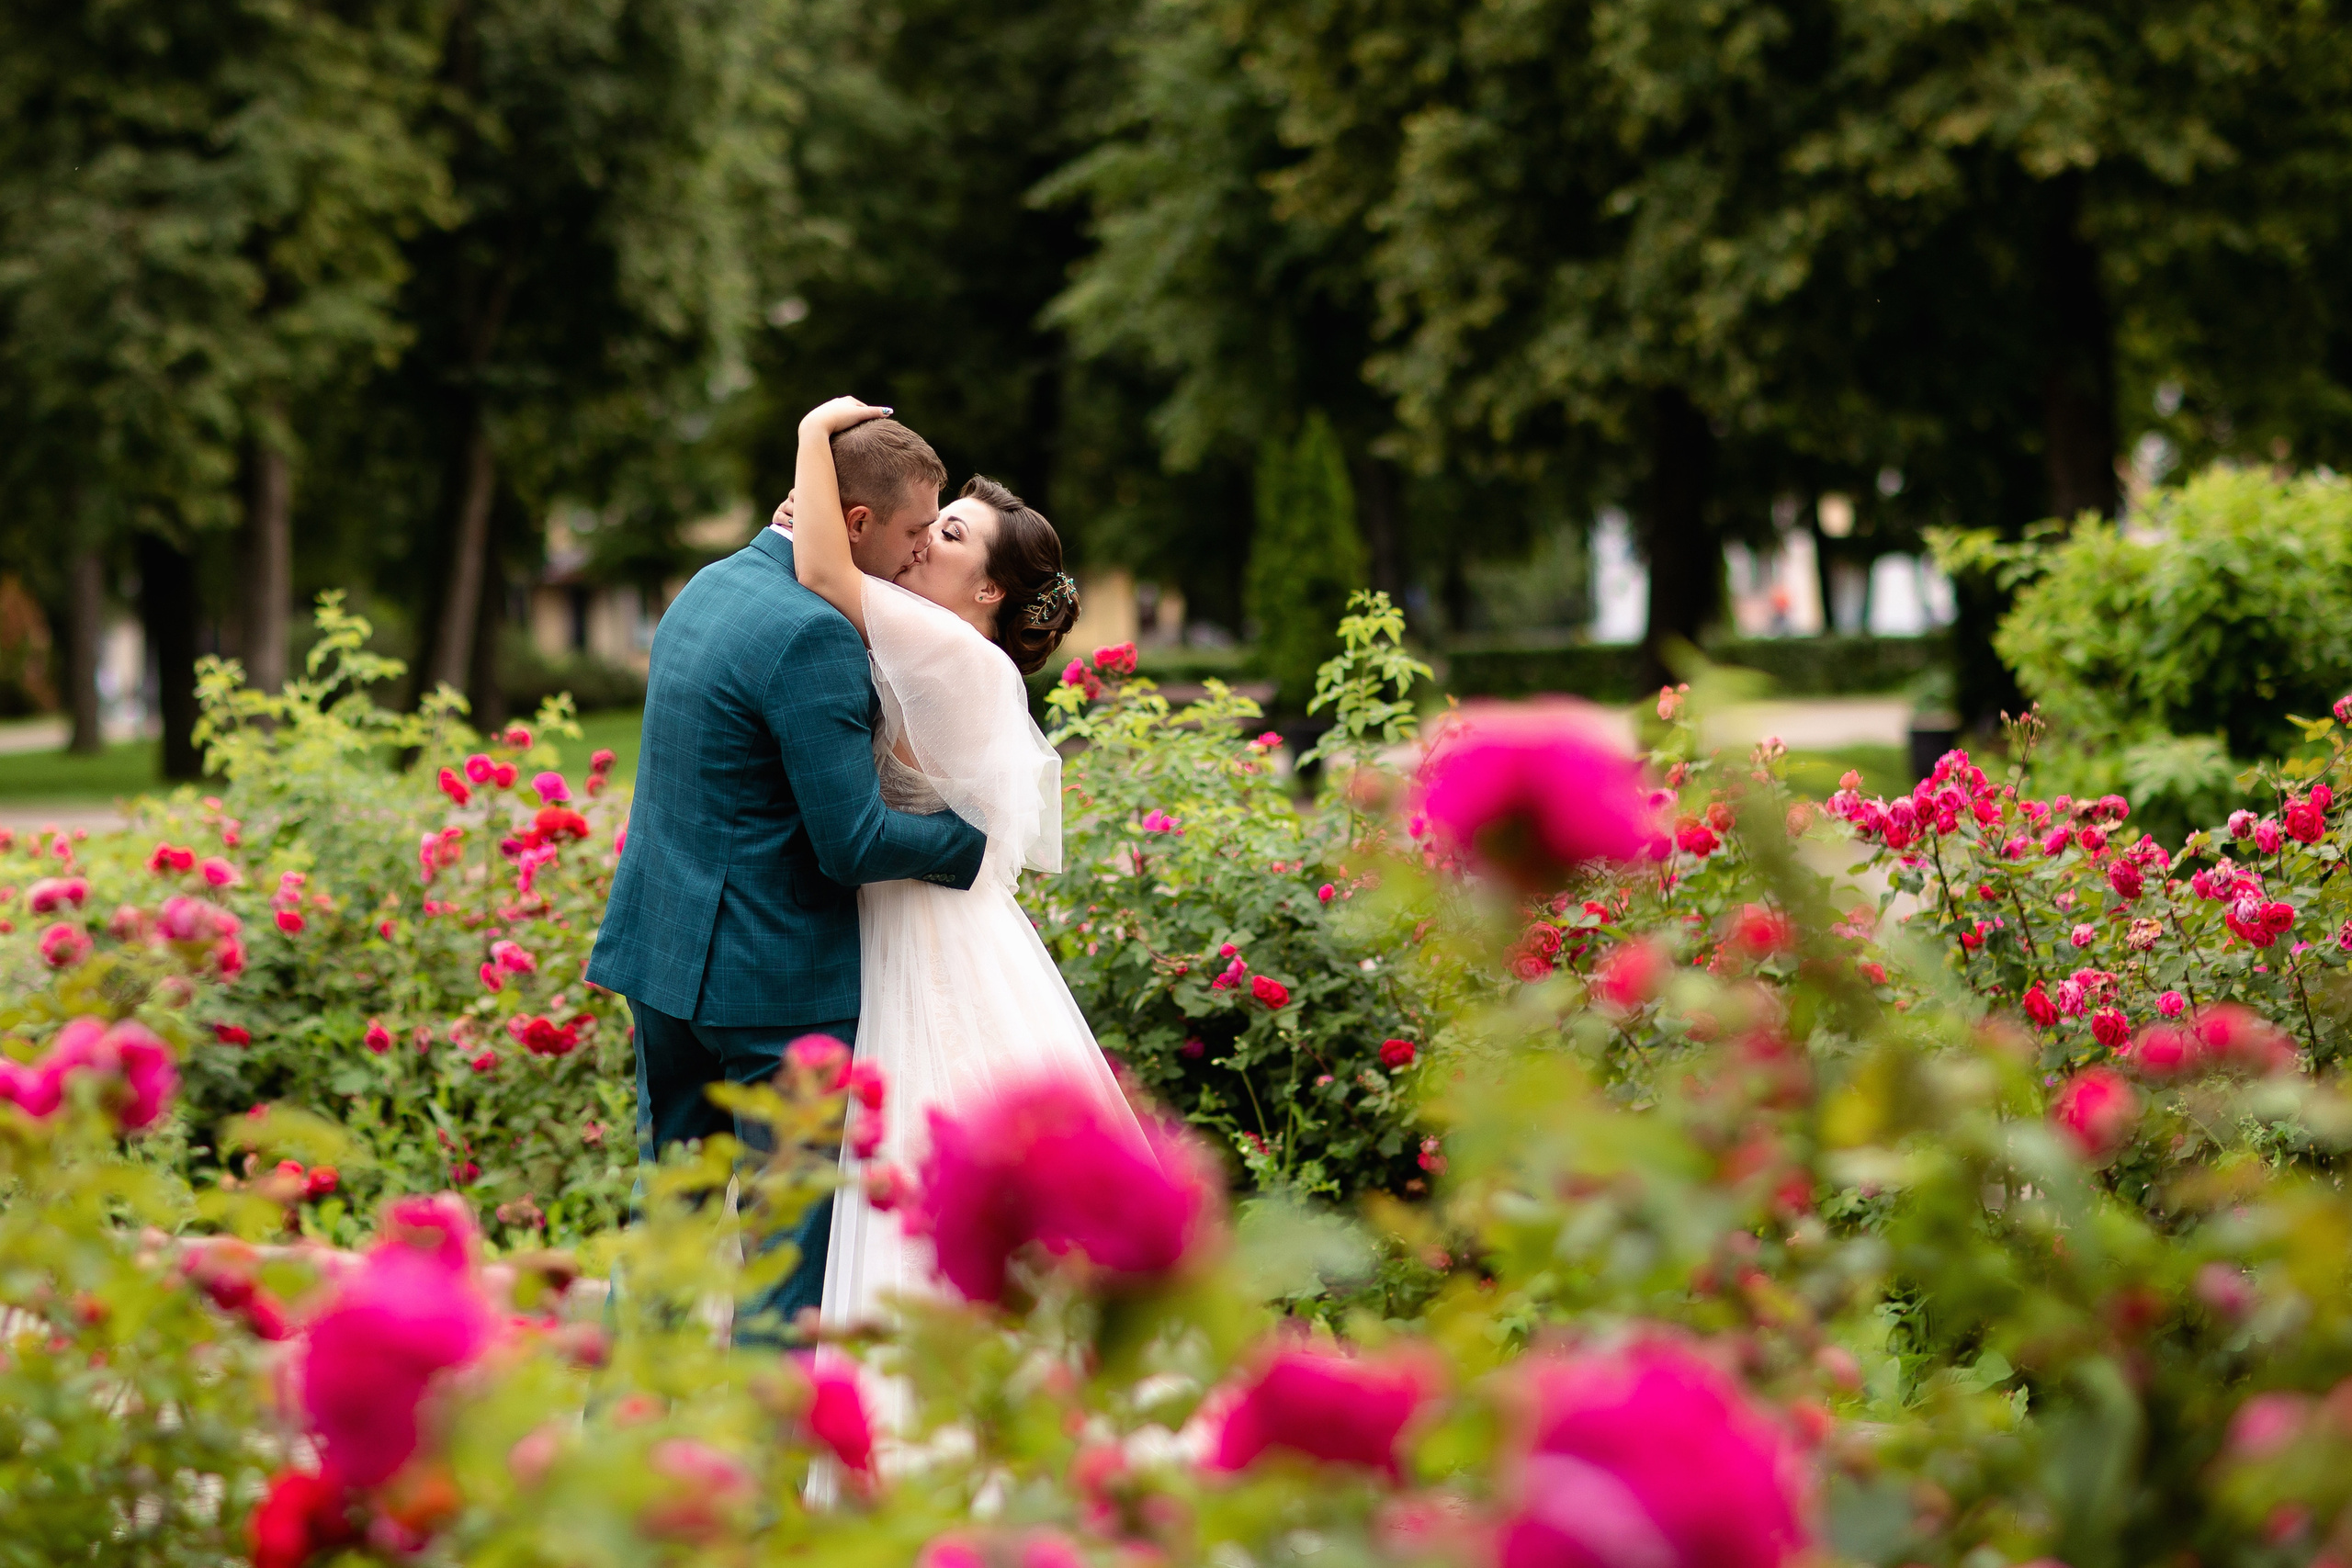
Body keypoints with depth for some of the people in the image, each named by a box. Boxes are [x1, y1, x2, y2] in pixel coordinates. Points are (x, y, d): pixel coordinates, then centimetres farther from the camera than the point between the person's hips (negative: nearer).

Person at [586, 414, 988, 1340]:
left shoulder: (708, 588, 11)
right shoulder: (811, 635, -20)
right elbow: (852, 843, -21)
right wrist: (974, 838, -7)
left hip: (663, 953, 9)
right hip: (775, 979, -9)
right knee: (794, 1239, 0)